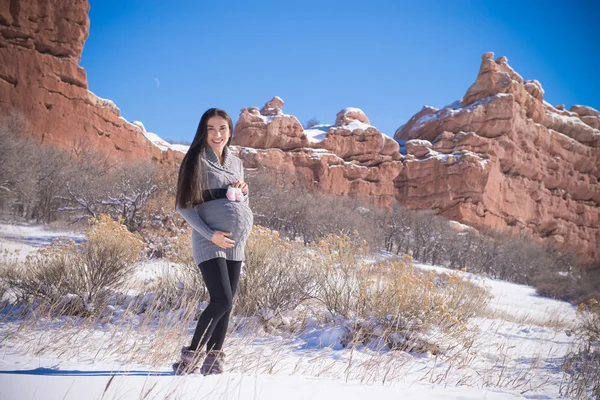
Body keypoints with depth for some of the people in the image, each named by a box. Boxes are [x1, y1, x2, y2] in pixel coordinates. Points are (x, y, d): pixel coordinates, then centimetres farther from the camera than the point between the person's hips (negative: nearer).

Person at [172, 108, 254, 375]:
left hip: (235, 243, 6)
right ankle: (190, 358, 0)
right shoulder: (196, 161, -4)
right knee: (221, 300, -15)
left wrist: (244, 192, -1)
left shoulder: (236, 163, 13)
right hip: (208, 242, -6)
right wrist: (211, 234, -15)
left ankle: (213, 363, 15)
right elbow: (184, 207, -7)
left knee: (226, 304, 5)